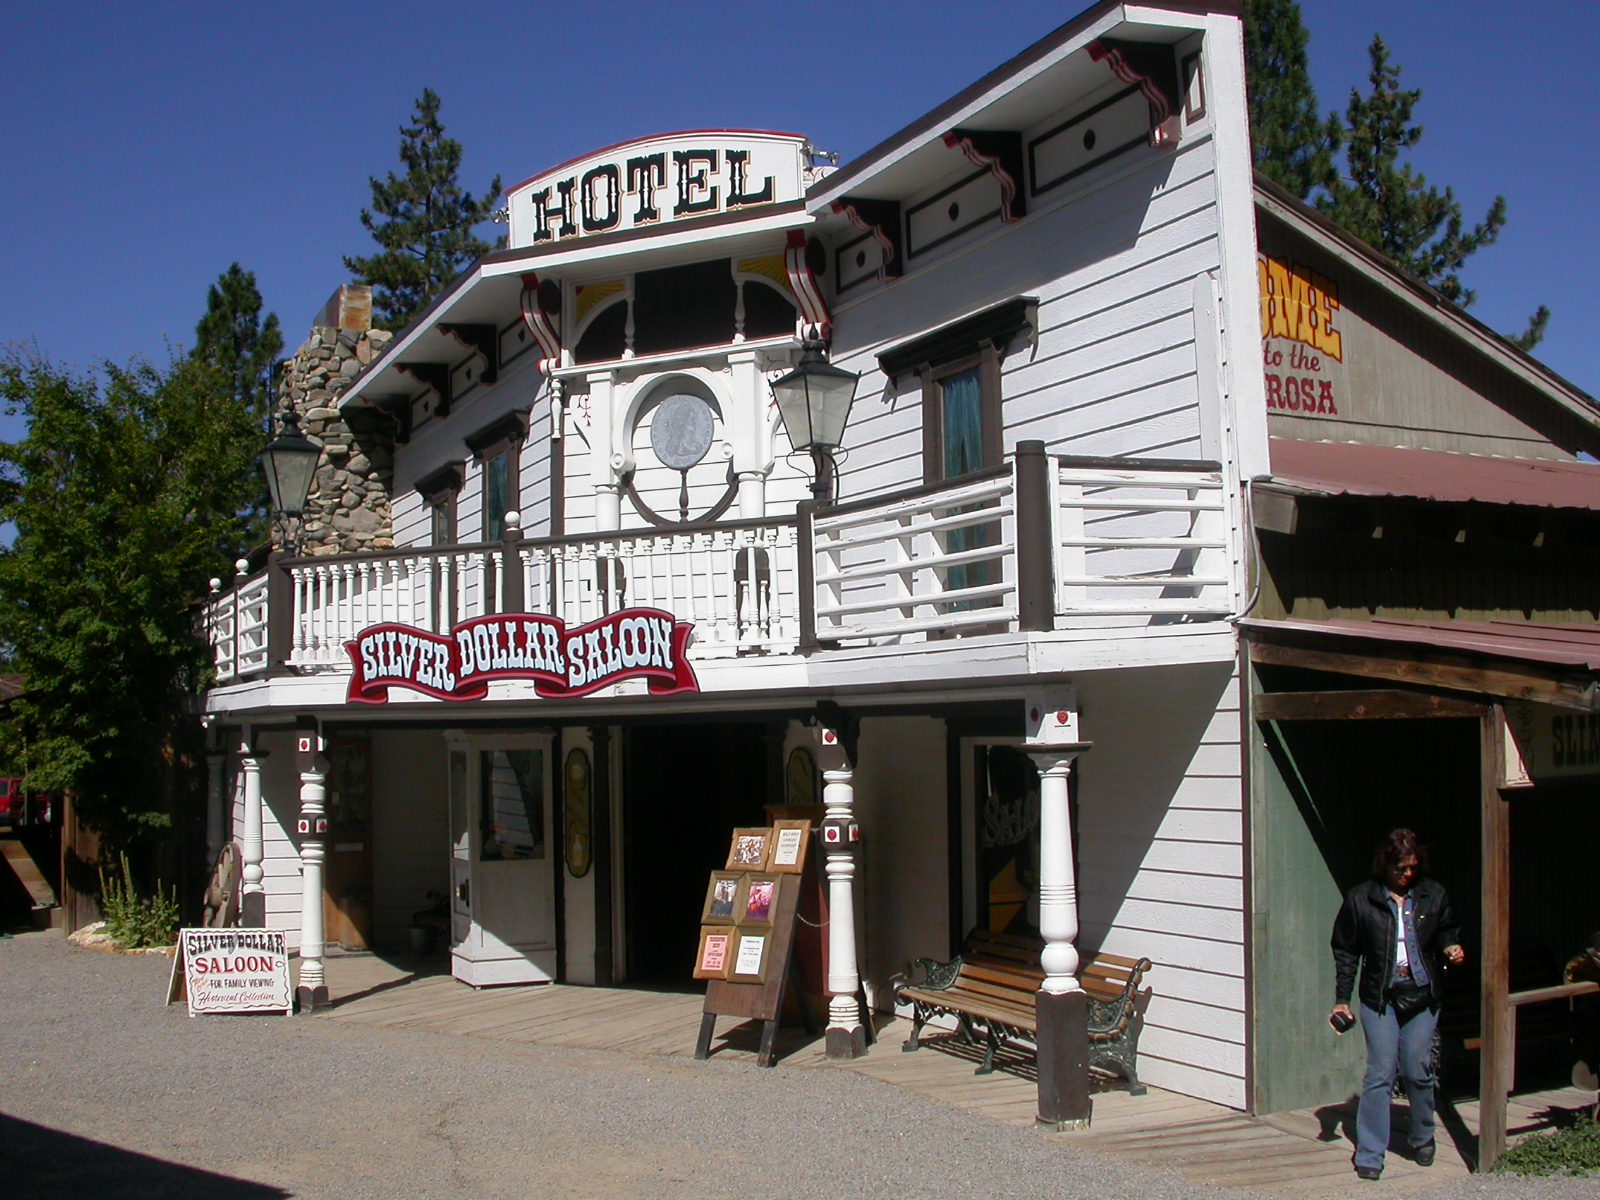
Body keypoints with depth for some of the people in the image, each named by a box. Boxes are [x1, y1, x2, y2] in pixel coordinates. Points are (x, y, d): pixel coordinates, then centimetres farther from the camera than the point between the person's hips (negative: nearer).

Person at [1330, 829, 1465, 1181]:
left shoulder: (1433, 895, 3)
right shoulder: (1360, 899, -2)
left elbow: (1447, 930, 20)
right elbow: (1345, 952, 4)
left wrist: (1451, 947, -4)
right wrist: (1341, 1000, 1)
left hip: (1423, 996, 2)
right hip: (1379, 997, -1)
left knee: (1418, 1073, 4)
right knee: (1380, 1074, -5)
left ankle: (1423, 1142, 28)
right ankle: (1369, 1155, 1)